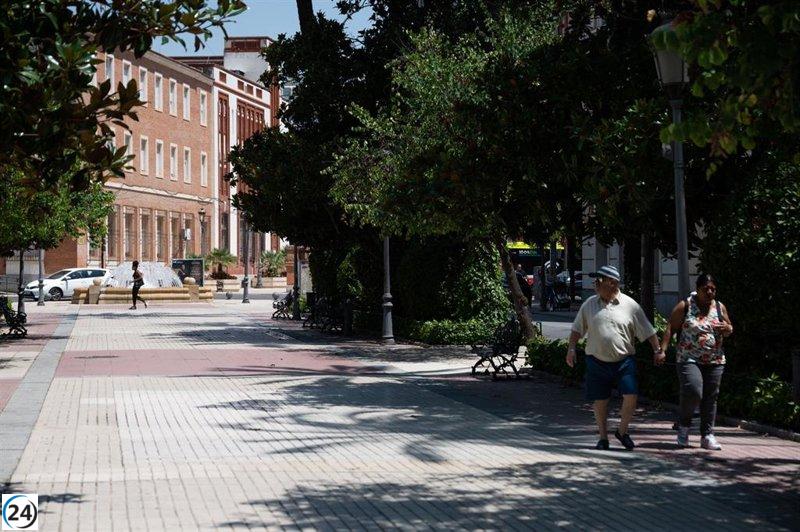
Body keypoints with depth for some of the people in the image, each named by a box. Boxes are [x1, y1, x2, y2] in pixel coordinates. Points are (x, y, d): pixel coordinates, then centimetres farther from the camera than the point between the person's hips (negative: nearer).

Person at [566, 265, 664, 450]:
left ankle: (622, 431, 12)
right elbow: (577, 329, 12)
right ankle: (603, 437, 21)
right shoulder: (589, 305, 5)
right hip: (597, 362, 2)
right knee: (600, 401, 6)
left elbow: (647, 332, 4)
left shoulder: (630, 305, -1)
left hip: (624, 361, -2)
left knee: (631, 395, -11)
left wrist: (657, 350, 1)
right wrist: (571, 349, 3)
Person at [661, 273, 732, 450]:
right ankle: (683, 424, 7)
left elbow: (729, 331, 20)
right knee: (693, 392, -19)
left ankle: (707, 436, 13)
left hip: (715, 361, 4)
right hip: (689, 359, -4)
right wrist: (662, 349, -14)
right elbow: (670, 329, -4)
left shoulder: (720, 307, 10)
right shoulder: (685, 306, -2)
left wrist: (727, 328, -5)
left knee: (710, 397, 4)